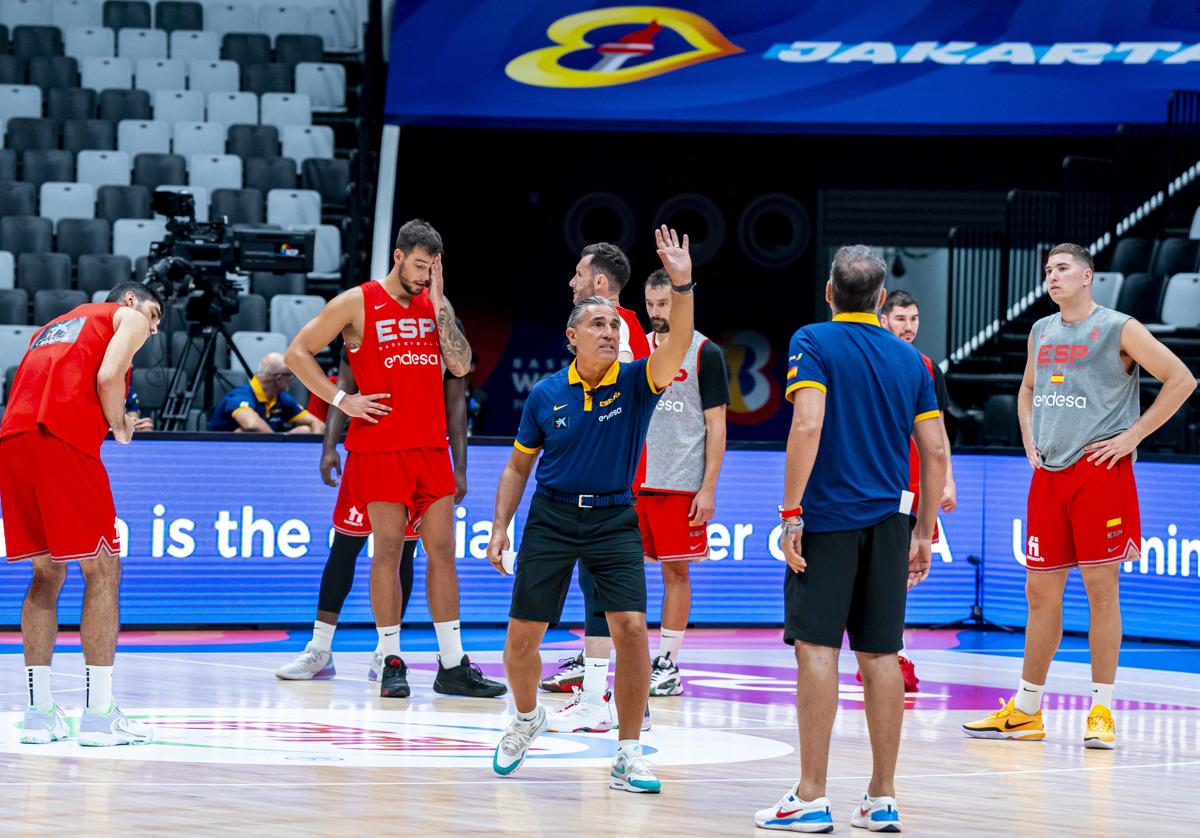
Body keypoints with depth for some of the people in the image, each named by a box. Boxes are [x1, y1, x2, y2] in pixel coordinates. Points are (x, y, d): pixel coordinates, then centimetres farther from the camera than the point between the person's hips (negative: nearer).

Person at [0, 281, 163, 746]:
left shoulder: (53, 327, 35)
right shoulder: (127, 316, 15)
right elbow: (107, 376, -4)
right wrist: (120, 427, 12)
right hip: (64, 440, -7)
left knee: (46, 575, 15)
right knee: (102, 572, 0)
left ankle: (39, 711, 12)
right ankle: (99, 713, -3)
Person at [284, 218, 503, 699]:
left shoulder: (436, 305, 10)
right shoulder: (357, 303, -3)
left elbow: (460, 366, -1)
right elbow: (298, 353, -1)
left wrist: (438, 306, -6)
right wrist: (341, 399, -8)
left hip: (430, 445, 4)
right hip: (380, 445, -4)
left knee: (442, 549, 2)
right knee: (388, 549, -2)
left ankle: (452, 665, 6)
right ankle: (392, 663, 6)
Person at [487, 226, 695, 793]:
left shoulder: (636, 383, -4)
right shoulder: (546, 395, 0)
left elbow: (678, 343, -24)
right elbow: (518, 466, 11)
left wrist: (682, 285, -39)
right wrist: (500, 527, 5)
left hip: (615, 520, -1)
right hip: (552, 516, 1)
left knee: (631, 628, -17)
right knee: (521, 638, -1)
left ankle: (629, 755, -5)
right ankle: (526, 718, 32)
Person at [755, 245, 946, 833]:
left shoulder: (814, 343, -3)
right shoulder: (909, 359, 11)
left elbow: (808, 424, -17)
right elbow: (935, 452, 9)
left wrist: (791, 513, -15)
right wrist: (924, 532, 17)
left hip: (827, 519, -4)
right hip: (887, 523, 5)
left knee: (817, 647, -5)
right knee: (880, 654, 7)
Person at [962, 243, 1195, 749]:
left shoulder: (1118, 329, -5)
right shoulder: (1041, 332, 14)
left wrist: (1133, 436, -10)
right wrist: (1029, 438, 14)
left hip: (1100, 470, -6)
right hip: (1048, 474, 6)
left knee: (1101, 585, -5)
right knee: (1041, 590, 8)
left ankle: (1101, 712, 0)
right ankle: (1026, 712, 15)